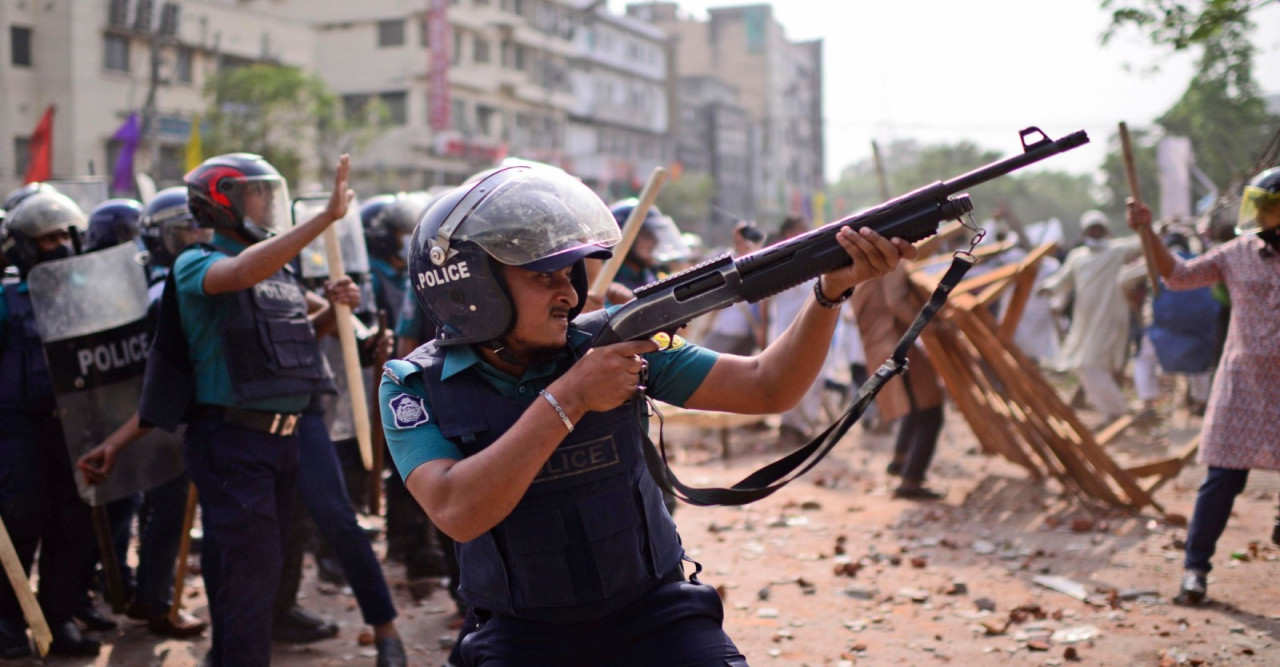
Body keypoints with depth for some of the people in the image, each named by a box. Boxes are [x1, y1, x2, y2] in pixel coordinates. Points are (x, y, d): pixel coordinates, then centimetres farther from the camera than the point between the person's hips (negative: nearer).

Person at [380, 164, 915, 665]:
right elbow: (458, 512, -24)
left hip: (651, 613, 1)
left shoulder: (617, 340, -5)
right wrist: (567, 397, -25)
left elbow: (766, 387, -5)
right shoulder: (416, 387, -8)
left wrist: (831, 290, -20)